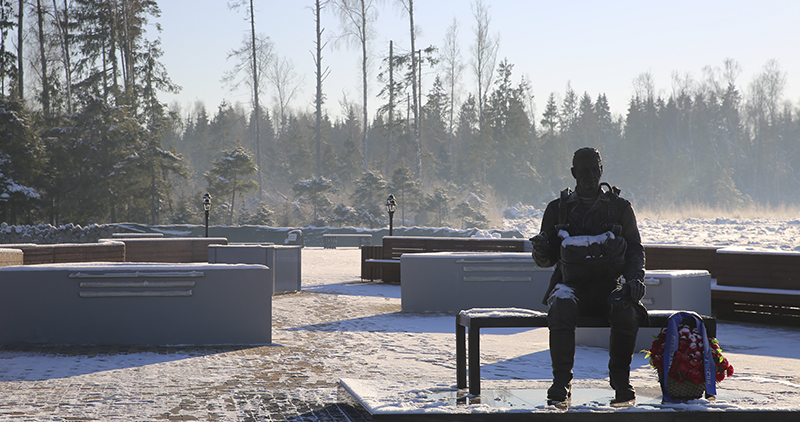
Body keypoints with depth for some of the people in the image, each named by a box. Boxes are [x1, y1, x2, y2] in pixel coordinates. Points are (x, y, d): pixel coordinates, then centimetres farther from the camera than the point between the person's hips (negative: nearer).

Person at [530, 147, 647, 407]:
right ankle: (562, 383, -29)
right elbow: (546, 260, 13)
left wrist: (634, 278, -7)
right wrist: (542, 250, -11)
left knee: (626, 312, -34)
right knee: (561, 307, -35)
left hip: (611, 285, 0)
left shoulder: (620, 208, 11)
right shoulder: (558, 209, 11)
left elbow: (635, 250, 13)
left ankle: (621, 380, -15)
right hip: (572, 285, 0)